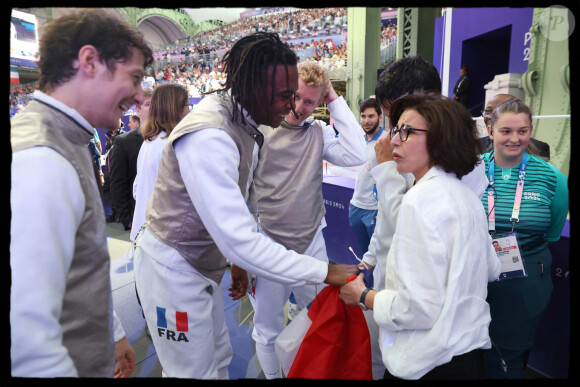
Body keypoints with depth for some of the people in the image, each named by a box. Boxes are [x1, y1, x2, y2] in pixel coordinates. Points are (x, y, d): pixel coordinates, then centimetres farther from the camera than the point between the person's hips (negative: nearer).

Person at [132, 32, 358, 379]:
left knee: (219, 357, 20)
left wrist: (237, 261, 15)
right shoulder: (209, 136, -30)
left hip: (202, 265, 9)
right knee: (197, 372, 5)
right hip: (173, 268, -8)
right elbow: (238, 239, -35)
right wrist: (322, 272, -30)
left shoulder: (247, 127, 1)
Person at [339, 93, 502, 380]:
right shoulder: (467, 195, 4)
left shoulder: (420, 200, -23)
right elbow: (491, 270, 17)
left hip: (432, 364, -8)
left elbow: (419, 308, -26)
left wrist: (363, 296, -11)